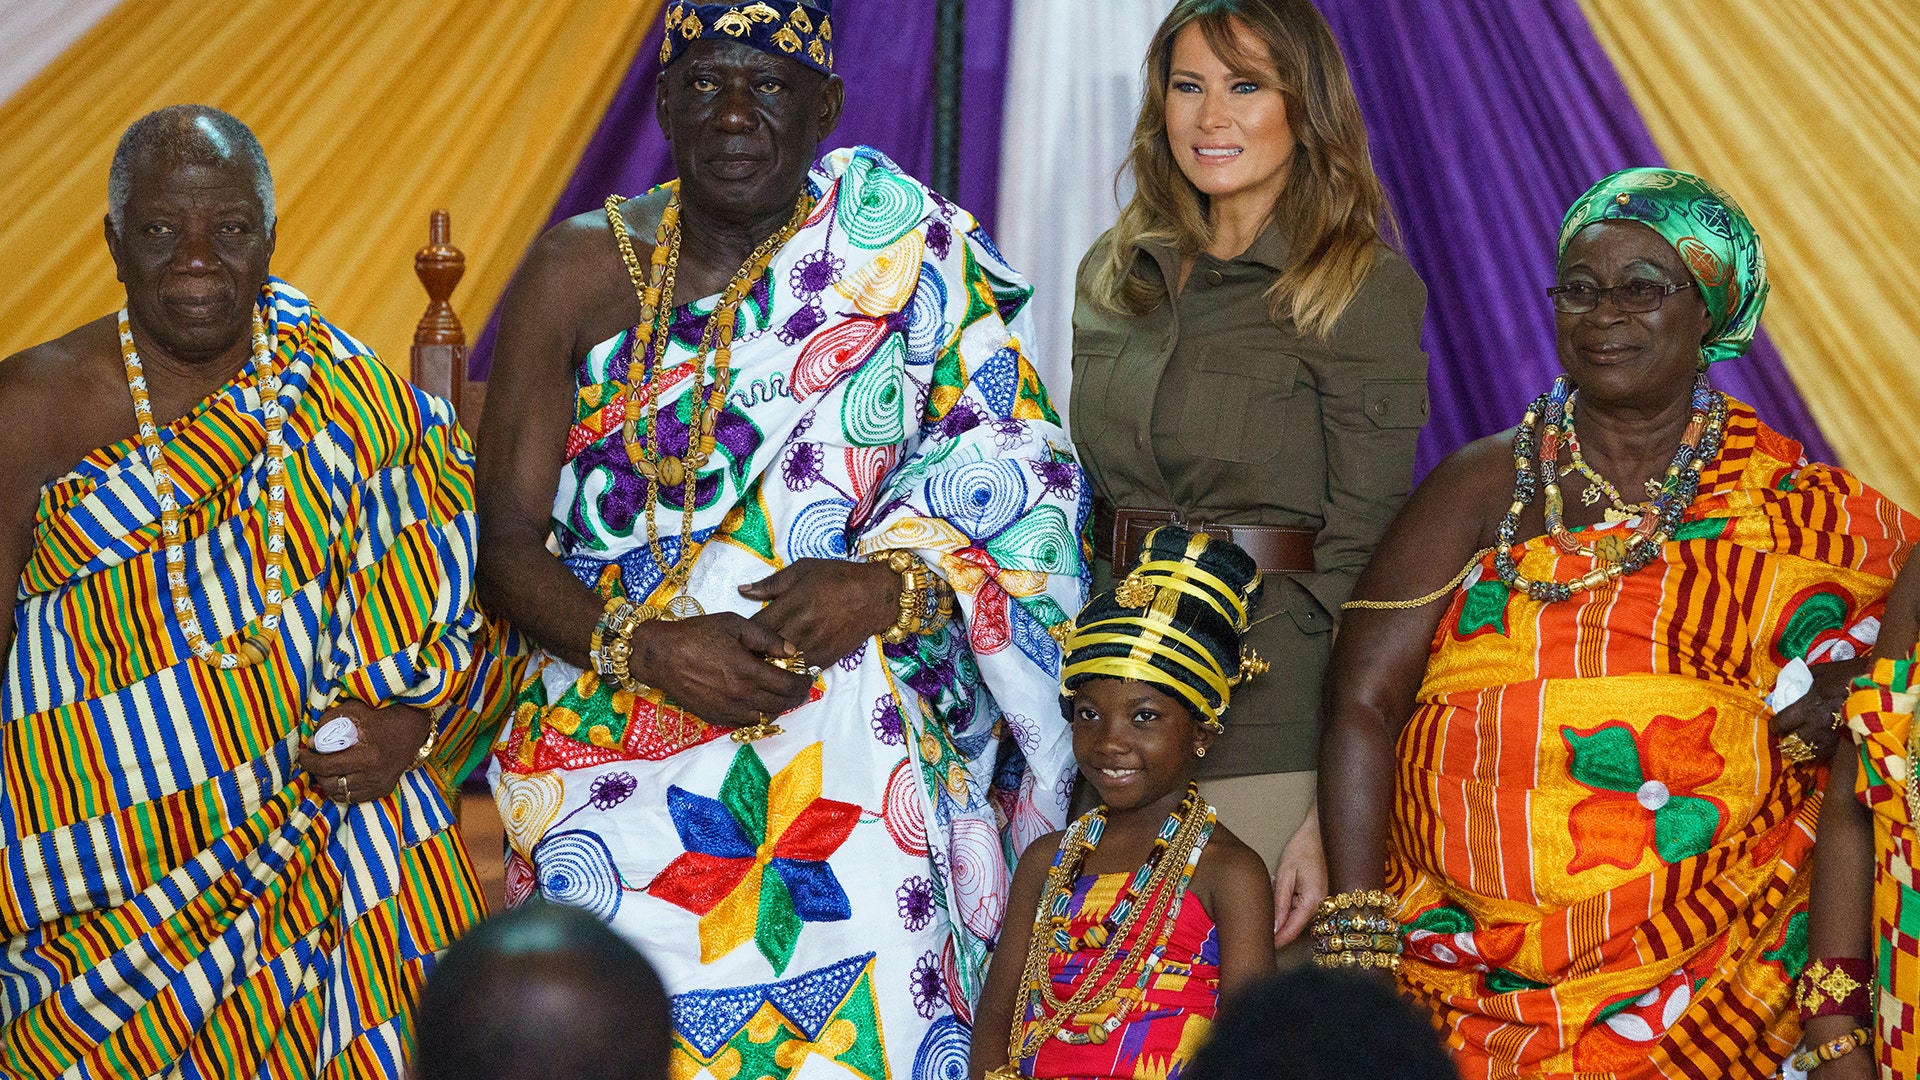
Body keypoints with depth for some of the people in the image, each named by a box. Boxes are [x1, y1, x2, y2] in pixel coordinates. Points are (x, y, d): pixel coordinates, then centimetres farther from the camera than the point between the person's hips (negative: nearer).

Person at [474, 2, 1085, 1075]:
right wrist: (647, 647, -14)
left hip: (849, 742, -1)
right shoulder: (580, 273, 6)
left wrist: (891, 584, -17)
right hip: (617, 737, 1)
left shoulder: (909, 269, 5)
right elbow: (507, 543, 3)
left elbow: (1023, 497, 2)